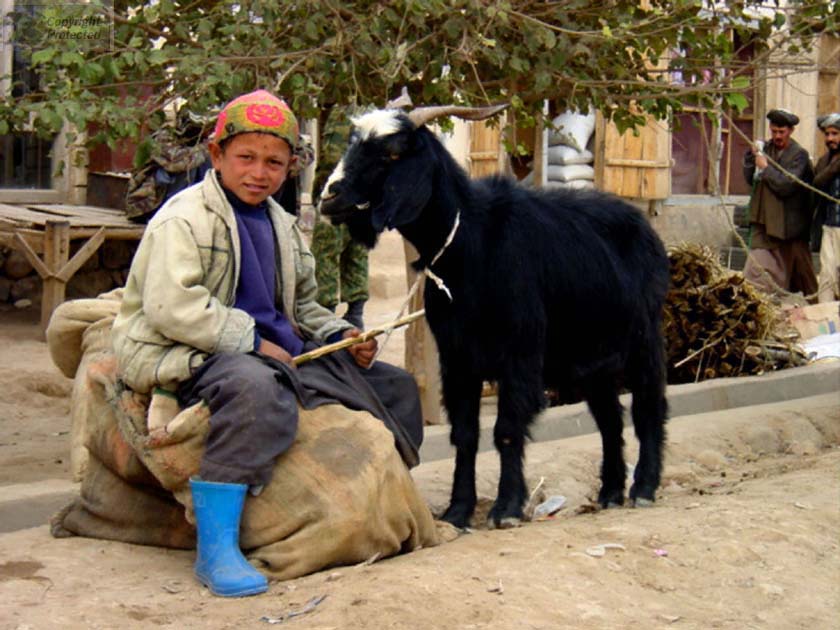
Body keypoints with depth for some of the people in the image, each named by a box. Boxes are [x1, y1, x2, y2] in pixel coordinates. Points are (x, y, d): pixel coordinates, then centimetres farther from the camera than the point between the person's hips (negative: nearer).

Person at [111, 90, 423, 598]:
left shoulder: (282, 226, 17)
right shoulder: (184, 218, -9)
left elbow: (303, 307, 26)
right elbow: (170, 308, -21)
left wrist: (342, 335, 6)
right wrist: (250, 341, -20)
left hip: (270, 351, 9)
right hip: (187, 356, -8)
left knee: (395, 385, 8)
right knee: (256, 387, -45)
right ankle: (217, 548, -41)